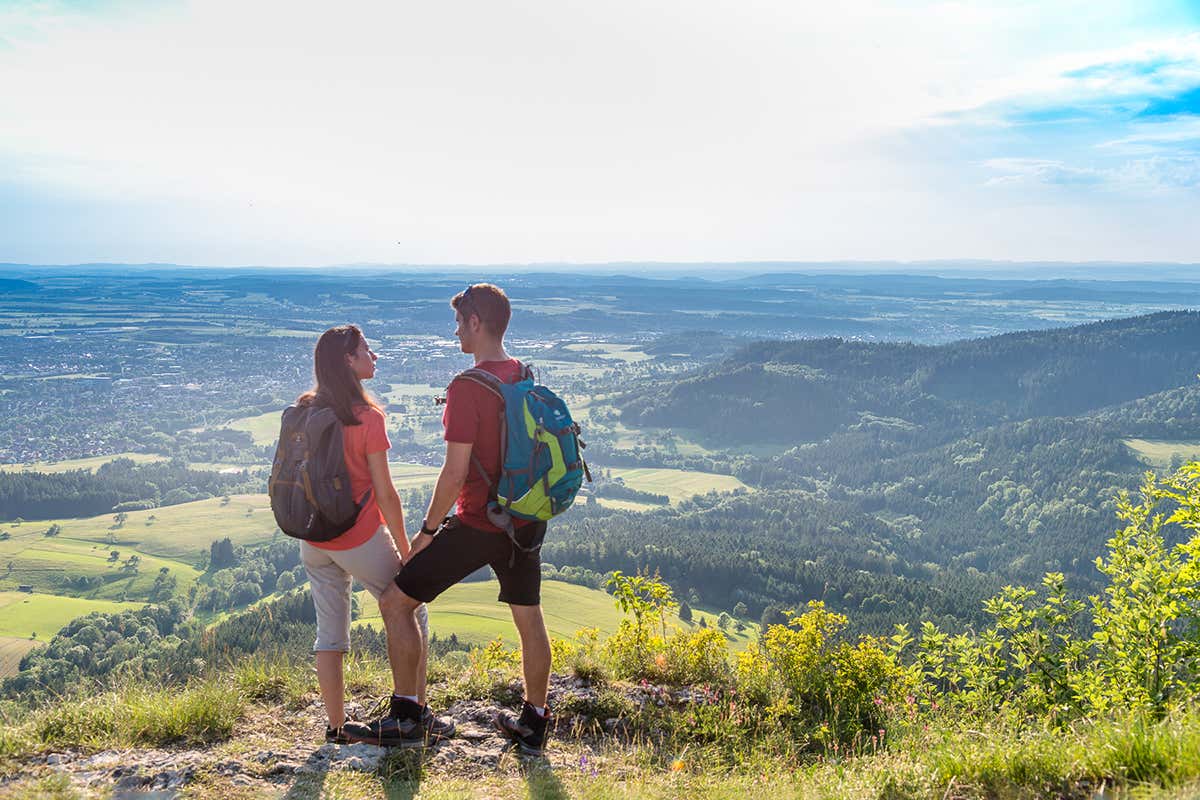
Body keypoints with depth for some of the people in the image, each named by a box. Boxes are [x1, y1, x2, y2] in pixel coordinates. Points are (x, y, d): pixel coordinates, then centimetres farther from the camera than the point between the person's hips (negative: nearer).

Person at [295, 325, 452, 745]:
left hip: (314, 542, 6)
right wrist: (406, 551, -6)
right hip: (361, 539, -6)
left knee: (329, 634, 13)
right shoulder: (367, 418, -16)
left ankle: (337, 725, 21)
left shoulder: (305, 411, 1)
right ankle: (416, 712, 16)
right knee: (409, 614, 11)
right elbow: (384, 494, -15)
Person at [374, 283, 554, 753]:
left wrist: (428, 530, -7)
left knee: (395, 602, 6)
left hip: (477, 525, -7)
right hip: (525, 521, 8)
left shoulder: (467, 388, -20)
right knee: (529, 619, 17)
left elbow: (455, 474, -20)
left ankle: (406, 714, 14)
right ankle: (533, 724, 29)